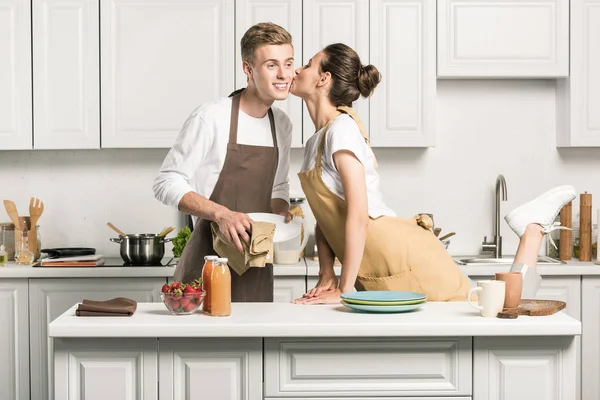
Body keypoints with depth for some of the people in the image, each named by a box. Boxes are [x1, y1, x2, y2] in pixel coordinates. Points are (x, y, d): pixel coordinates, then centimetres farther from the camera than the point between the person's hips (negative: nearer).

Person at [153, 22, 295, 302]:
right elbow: (167, 183, -14)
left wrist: (283, 212, -1)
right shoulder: (211, 118, -15)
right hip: (209, 258, -6)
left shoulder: (282, 124, 7)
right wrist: (221, 213, -26)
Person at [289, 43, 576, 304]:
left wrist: (344, 289, -19)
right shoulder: (315, 143, 13)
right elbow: (325, 219, 14)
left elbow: (358, 216, -21)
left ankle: (533, 227, 15)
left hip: (402, 256, -9)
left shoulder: (341, 128, -15)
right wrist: (327, 275, 1)